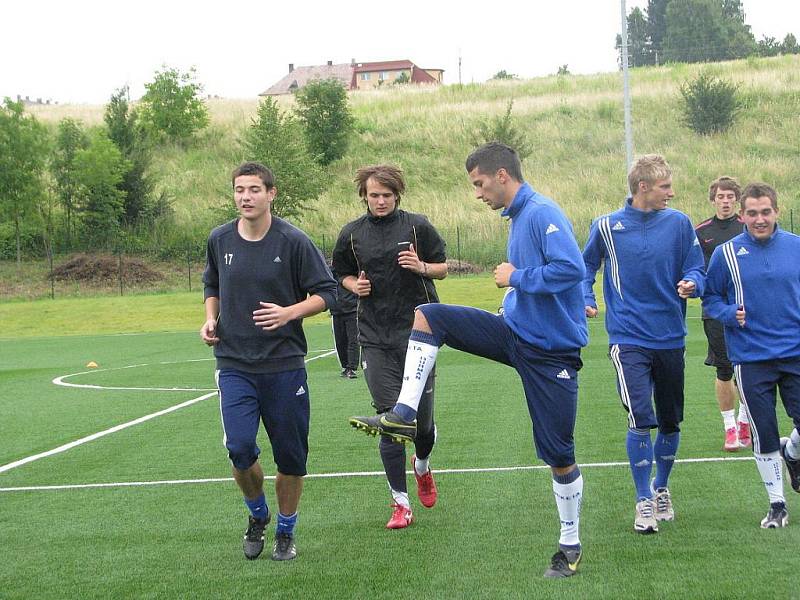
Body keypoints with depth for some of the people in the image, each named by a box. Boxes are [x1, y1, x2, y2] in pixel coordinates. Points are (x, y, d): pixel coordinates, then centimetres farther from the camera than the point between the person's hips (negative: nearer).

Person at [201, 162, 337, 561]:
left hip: (285, 364, -1)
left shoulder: (293, 241, -7)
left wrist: (289, 312, -19)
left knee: (290, 456, 4)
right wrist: (211, 319, 3)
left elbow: (326, 292, -3)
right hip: (234, 364, 2)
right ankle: (257, 515, 15)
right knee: (239, 447, -14)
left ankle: (286, 531, 26)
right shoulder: (220, 240, 4)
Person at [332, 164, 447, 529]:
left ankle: (422, 465, 39)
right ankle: (401, 503, 4)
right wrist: (355, 286, -3)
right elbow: (343, 274, 19)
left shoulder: (417, 226, 1)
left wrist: (421, 267, -13)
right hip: (376, 340, 1)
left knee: (422, 418, 4)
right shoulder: (352, 234, 6)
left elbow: (443, 268, 8)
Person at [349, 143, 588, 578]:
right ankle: (403, 415, -5)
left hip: (550, 351, -9)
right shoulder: (518, 217, 11)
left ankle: (570, 546, 18)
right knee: (427, 317, -3)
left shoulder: (542, 213, -18)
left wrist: (517, 278, -19)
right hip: (515, 331, 9)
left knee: (559, 457, 0)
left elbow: (571, 268, -30)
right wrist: (515, 301, 9)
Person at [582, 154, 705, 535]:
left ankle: (661, 489, 34)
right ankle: (644, 502, -2)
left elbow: (696, 270, 4)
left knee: (670, 421, 12)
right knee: (641, 420, -14)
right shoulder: (607, 226, -2)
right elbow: (587, 267, 13)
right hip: (629, 339, -3)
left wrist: (692, 284, -18)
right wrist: (586, 300, -2)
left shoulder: (678, 223, 1)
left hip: (671, 338, 3)